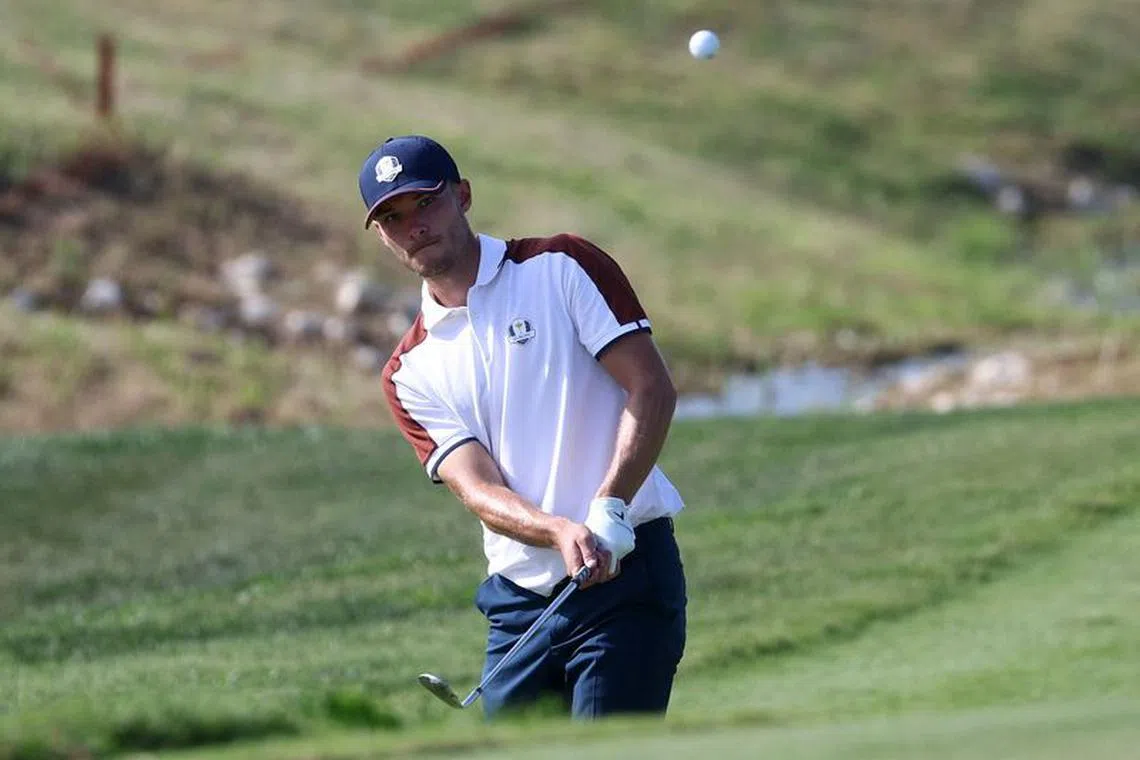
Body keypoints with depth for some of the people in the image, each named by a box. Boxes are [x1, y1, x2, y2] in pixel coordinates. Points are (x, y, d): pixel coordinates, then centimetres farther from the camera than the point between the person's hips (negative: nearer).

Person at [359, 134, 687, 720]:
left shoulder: (561, 268, 2)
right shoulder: (410, 373, 11)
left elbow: (652, 390, -6)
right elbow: (477, 488, -3)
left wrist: (608, 509, -20)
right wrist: (560, 533, -24)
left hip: (627, 574, -5)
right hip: (518, 600, 5)